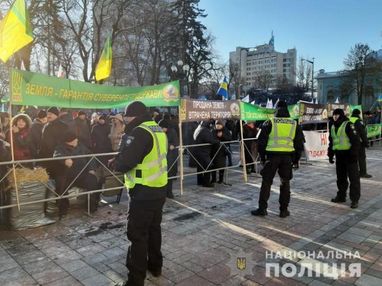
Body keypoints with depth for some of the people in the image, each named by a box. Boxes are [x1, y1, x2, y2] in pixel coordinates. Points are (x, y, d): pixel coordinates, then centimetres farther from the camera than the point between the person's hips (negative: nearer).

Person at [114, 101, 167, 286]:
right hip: (159, 189, 9)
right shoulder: (158, 130, 10)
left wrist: (117, 161, -3)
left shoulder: (140, 133, -19)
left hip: (144, 192, -9)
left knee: (137, 235, 1)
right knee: (153, 228, 21)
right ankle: (155, 265, 37)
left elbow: (122, 164, -24)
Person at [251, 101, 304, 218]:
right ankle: (284, 210, 16)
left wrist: (262, 156, 8)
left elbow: (262, 141, -2)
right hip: (287, 157, 3)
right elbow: (299, 143, 11)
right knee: (285, 183, 12)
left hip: (272, 156, -3)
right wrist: (296, 159, 17)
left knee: (266, 182, 5)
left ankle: (262, 208, 7)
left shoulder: (269, 123, -2)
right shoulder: (294, 124, 8)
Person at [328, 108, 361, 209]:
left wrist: (354, 154, -19)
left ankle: (354, 199, 2)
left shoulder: (348, 125, -9)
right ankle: (341, 196, 27)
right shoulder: (333, 127, 14)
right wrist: (330, 155, 18)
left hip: (349, 155, -7)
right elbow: (331, 142, 21)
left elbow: (355, 140, -14)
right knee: (340, 177, 15)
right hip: (339, 156, 7)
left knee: (354, 178, -2)